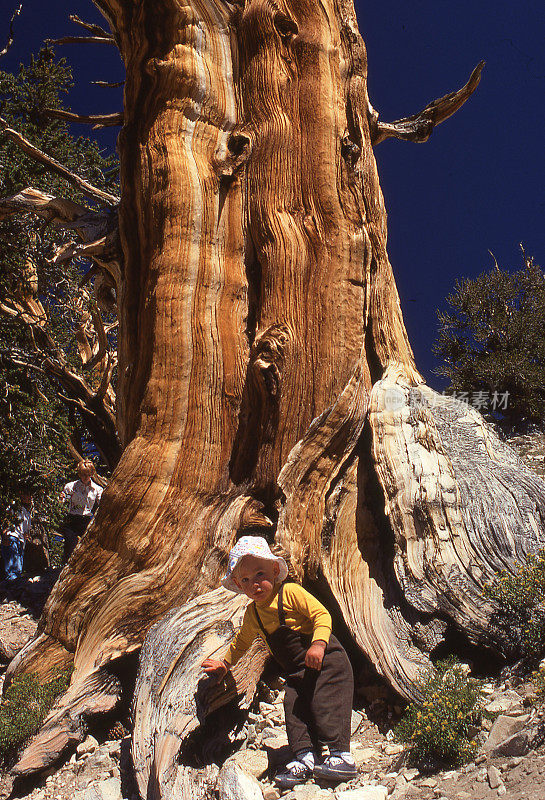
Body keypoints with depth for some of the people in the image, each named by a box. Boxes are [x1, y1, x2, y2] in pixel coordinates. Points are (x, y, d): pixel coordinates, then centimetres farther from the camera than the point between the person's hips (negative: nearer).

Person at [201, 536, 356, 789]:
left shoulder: (290, 593, -11)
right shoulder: (252, 614, 9)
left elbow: (321, 614, -16)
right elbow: (242, 640, 29)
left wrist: (318, 643, -30)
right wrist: (225, 663, 32)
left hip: (326, 662, -6)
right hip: (297, 672, 6)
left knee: (325, 702, -19)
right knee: (294, 706, -13)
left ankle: (342, 757, -19)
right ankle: (305, 757, -16)